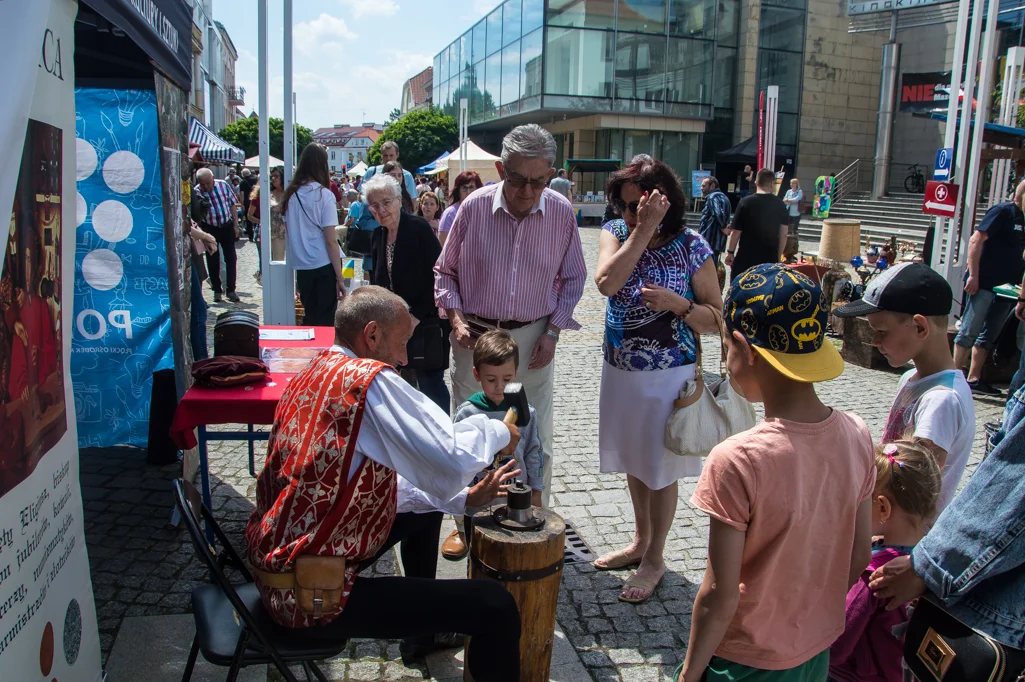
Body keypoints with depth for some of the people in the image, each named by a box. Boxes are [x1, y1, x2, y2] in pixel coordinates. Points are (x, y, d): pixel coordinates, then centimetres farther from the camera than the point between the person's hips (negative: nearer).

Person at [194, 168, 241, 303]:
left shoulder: (223, 185, -7)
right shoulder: (196, 192, -12)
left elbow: (232, 205, 2)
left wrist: (235, 225, 2)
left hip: (227, 226, 1)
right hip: (209, 229, -1)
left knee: (231, 258, 1)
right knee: (213, 261, 6)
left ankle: (230, 290, 10)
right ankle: (217, 290, 18)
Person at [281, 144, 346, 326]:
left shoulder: (290, 194, 4)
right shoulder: (323, 195, -10)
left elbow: (289, 233, 8)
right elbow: (331, 241, -12)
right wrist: (339, 277, -9)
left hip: (301, 266, 5)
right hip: (323, 267, -5)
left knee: (309, 317, 17)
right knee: (325, 320, 3)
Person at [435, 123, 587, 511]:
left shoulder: (561, 213, -6)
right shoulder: (474, 207, -8)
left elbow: (572, 279, 8)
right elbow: (445, 271, 5)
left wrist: (552, 333, -2)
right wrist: (456, 318, -9)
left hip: (532, 340, 0)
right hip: (475, 336, 0)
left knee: (536, 441, 7)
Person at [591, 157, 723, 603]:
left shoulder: (691, 247, -11)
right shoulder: (616, 232, -2)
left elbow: (719, 318, -8)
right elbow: (606, 283, -22)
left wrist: (678, 303, -25)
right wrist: (642, 230, -25)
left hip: (667, 374, -4)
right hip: (620, 369, 5)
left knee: (660, 469, 9)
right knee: (633, 463, 21)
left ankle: (654, 559, 29)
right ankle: (640, 541, 42)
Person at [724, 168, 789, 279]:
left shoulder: (745, 202, -8)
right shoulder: (780, 204, 3)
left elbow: (735, 232, -8)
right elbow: (783, 235, 5)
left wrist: (730, 252, 3)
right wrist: (778, 256, 16)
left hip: (746, 258, -3)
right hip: (770, 259, 3)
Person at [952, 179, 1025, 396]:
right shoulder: (1003, 211, -8)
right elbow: (976, 240, -15)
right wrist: (973, 275, -21)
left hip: (1007, 286, 8)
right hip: (985, 283, -8)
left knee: (988, 336, 10)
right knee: (970, 332, -5)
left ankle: (973, 379, 16)